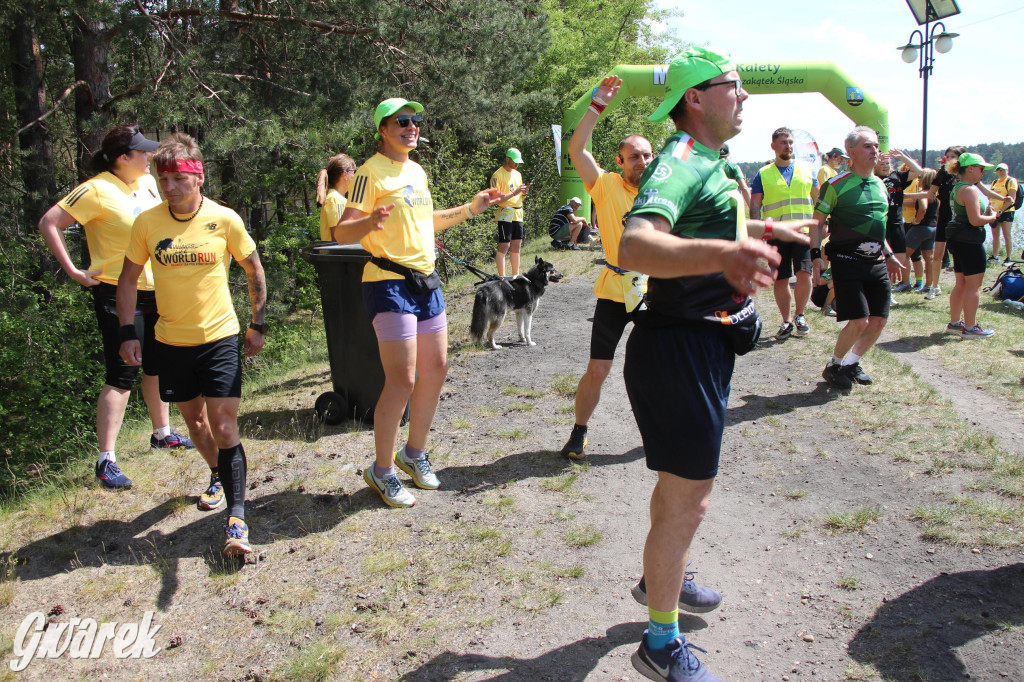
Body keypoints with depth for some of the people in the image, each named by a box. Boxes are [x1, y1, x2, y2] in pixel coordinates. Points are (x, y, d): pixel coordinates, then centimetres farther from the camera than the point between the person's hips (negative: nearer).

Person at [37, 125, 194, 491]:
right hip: (117, 294, -7)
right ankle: (106, 460, -1)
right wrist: (73, 271, -17)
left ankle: (162, 432, 36)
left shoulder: (149, 183, 7)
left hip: (155, 291, 8)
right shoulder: (97, 190, -15)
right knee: (122, 376, -8)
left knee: (158, 366, 18)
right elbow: (49, 223, -16)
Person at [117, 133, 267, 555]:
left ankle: (237, 518, -9)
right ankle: (217, 475, 44)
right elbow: (128, 278, 6)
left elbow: (254, 271, 3)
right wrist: (127, 332, -2)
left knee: (223, 422, -10)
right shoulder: (147, 222, -5)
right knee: (193, 417, 17)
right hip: (171, 340, 3)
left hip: (220, 336, -3)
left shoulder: (225, 219, -10)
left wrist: (258, 324, 1)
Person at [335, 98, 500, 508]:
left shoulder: (417, 171, 15)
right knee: (402, 380, -9)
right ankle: (382, 470, 8)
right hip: (389, 284, -9)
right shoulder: (372, 172, -10)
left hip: (426, 281, 9)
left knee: (436, 370, 12)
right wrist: (370, 222, -36)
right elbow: (341, 233, -16)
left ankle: (415, 453, 30)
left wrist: (470, 209, 25)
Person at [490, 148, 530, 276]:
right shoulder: (498, 175, -9)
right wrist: (514, 193, -20)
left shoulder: (517, 174, 15)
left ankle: (515, 276, 16)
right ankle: (501, 278, -4)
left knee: (516, 247, 9)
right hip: (505, 215, -7)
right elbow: (496, 198, -16)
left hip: (518, 215, 7)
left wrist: (523, 192, 0)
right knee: (504, 247, -7)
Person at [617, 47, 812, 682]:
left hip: (707, 345, 11)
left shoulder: (706, 163, 16)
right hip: (681, 348, -11)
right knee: (689, 499, -4)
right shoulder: (681, 162, -19)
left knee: (680, 482, 25)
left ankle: (661, 576, 46)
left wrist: (769, 228, 50)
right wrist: (721, 255, -55)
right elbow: (634, 244, -39)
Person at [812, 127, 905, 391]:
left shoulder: (880, 185, 14)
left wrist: (888, 254, 23)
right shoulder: (837, 185, -7)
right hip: (847, 262, -7)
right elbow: (817, 222, -4)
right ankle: (834, 366, 11)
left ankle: (852, 363, 26)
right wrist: (816, 255, -14)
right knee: (859, 322, -11)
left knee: (879, 321, 6)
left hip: (876, 263, 7)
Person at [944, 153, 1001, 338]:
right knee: (974, 286, -3)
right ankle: (970, 328, 2)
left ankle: (954, 323, 23)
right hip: (970, 241, -10)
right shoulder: (970, 190, -17)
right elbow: (975, 220, -22)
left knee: (961, 284, 16)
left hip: (958, 240, 10)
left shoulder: (957, 188, 14)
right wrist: (992, 217, -5)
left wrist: (988, 213, 10)